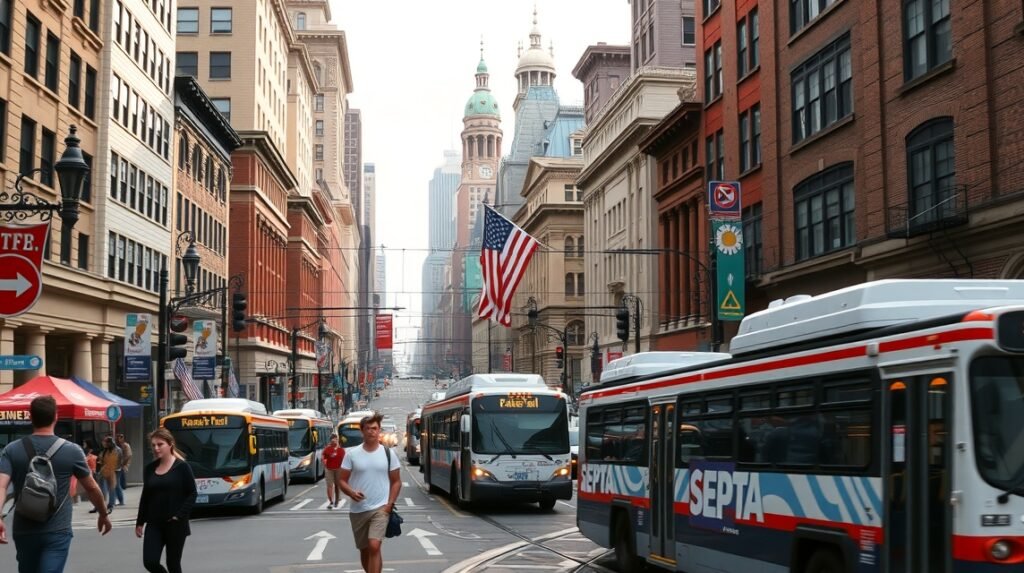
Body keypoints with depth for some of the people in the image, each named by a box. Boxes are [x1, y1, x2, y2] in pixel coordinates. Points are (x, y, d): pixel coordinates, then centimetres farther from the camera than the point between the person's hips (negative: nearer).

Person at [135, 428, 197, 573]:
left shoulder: (181, 467, -7)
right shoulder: (149, 468, 7)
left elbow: (192, 494, -6)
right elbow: (145, 497, 13)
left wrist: (180, 515, -15)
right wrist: (140, 522, 11)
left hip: (175, 524, -4)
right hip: (154, 524, 4)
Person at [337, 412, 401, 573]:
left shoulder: (388, 454, 0)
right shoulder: (352, 453, -1)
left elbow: (396, 481, 7)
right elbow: (342, 480, 3)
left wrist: (390, 504, -5)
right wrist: (351, 492, -17)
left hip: (380, 508, -2)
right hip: (358, 510, 2)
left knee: (374, 546, -19)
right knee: (364, 550, 14)